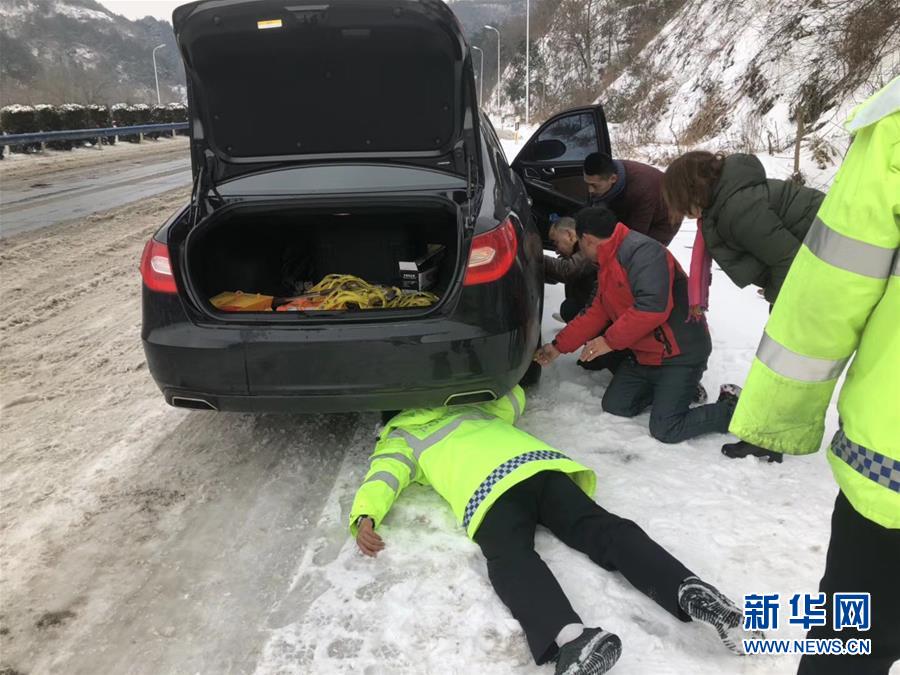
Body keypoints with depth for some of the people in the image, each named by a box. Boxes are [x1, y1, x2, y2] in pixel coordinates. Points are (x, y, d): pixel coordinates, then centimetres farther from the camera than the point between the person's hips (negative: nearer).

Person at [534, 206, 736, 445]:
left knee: (665, 429, -12)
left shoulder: (643, 251, -22)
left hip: (680, 354, -10)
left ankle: (730, 408, 9)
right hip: (644, 355, 10)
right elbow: (596, 313, 14)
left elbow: (652, 308, -33)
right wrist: (559, 346, 11)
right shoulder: (607, 266, 12)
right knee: (614, 406, 8)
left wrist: (610, 341, -23)